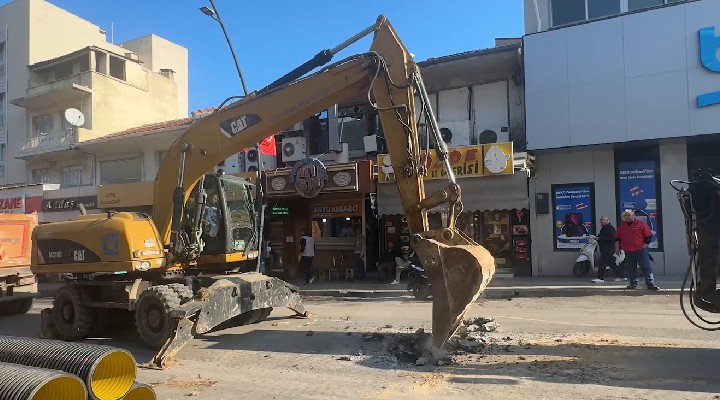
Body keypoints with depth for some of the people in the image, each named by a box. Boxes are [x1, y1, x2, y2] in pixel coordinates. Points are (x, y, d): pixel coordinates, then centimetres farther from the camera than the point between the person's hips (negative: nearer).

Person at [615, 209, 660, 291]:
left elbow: (648, 236, -1)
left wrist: (645, 245, -6)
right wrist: (617, 248, 10)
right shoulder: (621, 226, 10)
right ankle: (633, 284, 19)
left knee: (646, 268, -5)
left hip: (641, 250, -4)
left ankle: (650, 284, -4)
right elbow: (617, 238, 16)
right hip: (628, 252, 4)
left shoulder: (641, 224, -2)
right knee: (631, 269, 9)